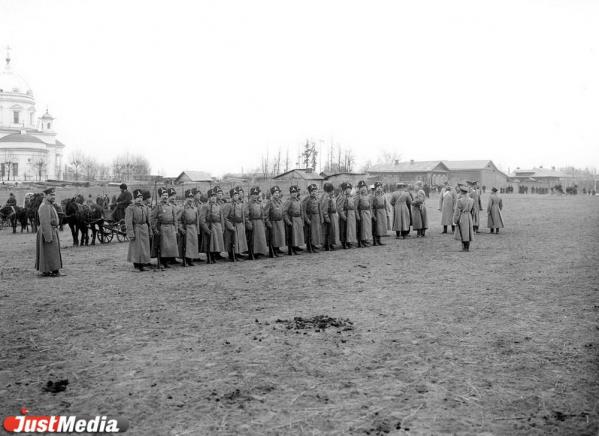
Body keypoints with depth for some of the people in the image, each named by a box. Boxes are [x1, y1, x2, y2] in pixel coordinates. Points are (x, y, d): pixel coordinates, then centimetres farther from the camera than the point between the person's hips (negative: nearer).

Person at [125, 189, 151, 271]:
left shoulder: (145, 207, 11)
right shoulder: (130, 208, -7)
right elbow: (128, 222, -12)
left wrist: (150, 232, 12)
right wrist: (131, 234, -18)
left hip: (144, 229, 6)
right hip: (136, 230, -6)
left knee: (144, 247, 5)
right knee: (136, 247, -2)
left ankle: (142, 264, 12)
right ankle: (136, 264, 7)